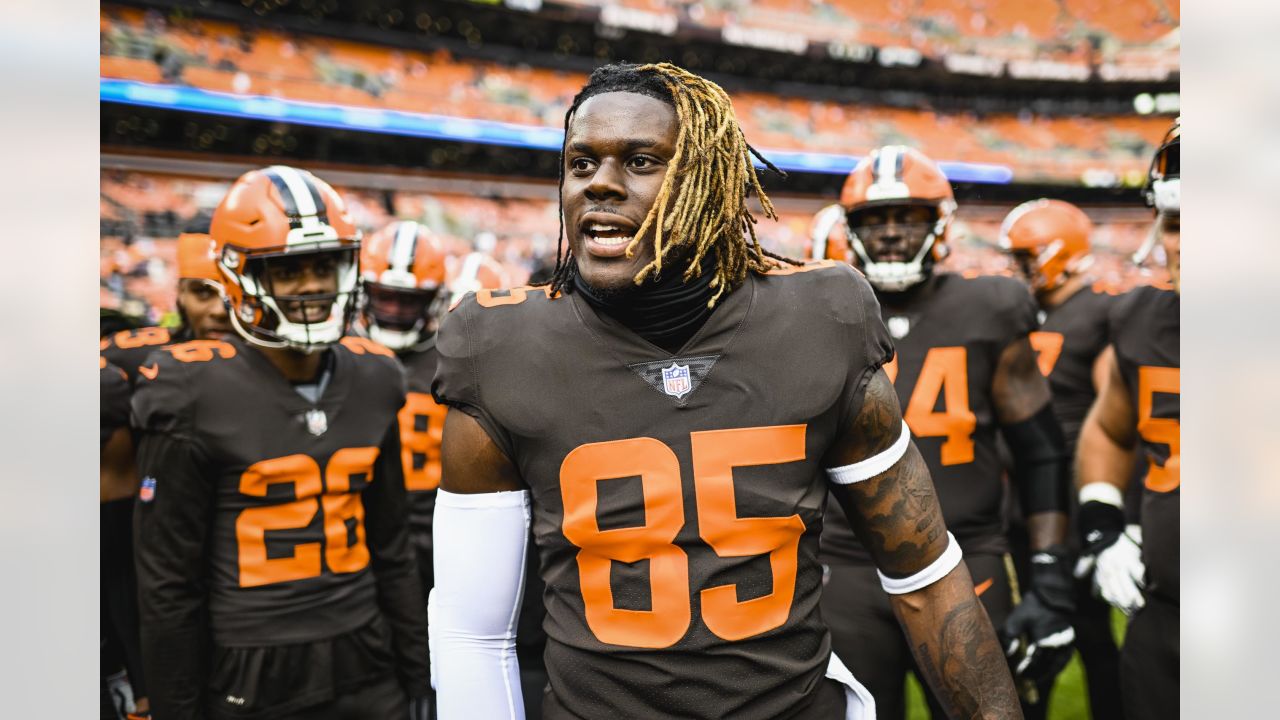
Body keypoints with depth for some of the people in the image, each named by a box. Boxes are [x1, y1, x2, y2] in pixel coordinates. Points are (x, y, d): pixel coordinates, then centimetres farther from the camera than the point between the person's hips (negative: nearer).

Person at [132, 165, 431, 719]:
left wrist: (415, 674, 11)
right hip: (256, 675, -4)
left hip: (365, 664, 4)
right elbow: (169, 583, -7)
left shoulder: (371, 382, 4)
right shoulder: (197, 398, -11)